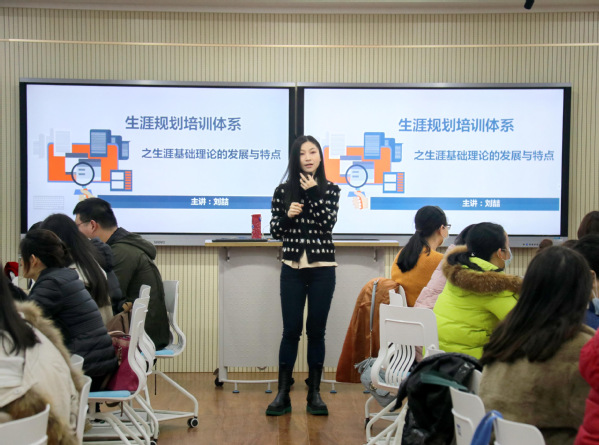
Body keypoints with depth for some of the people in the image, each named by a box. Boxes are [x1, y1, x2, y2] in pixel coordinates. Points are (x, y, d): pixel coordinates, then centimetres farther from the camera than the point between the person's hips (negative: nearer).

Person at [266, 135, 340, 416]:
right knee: (291, 330, 0)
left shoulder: (330, 189, 5)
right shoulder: (283, 191, 5)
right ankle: (282, 395, 8)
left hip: (322, 269, 0)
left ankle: (314, 394, 14)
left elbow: (328, 223, -9)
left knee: (316, 330, 5)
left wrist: (312, 192, -11)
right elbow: (275, 231, 5)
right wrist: (287, 215, -14)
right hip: (292, 268, 0)